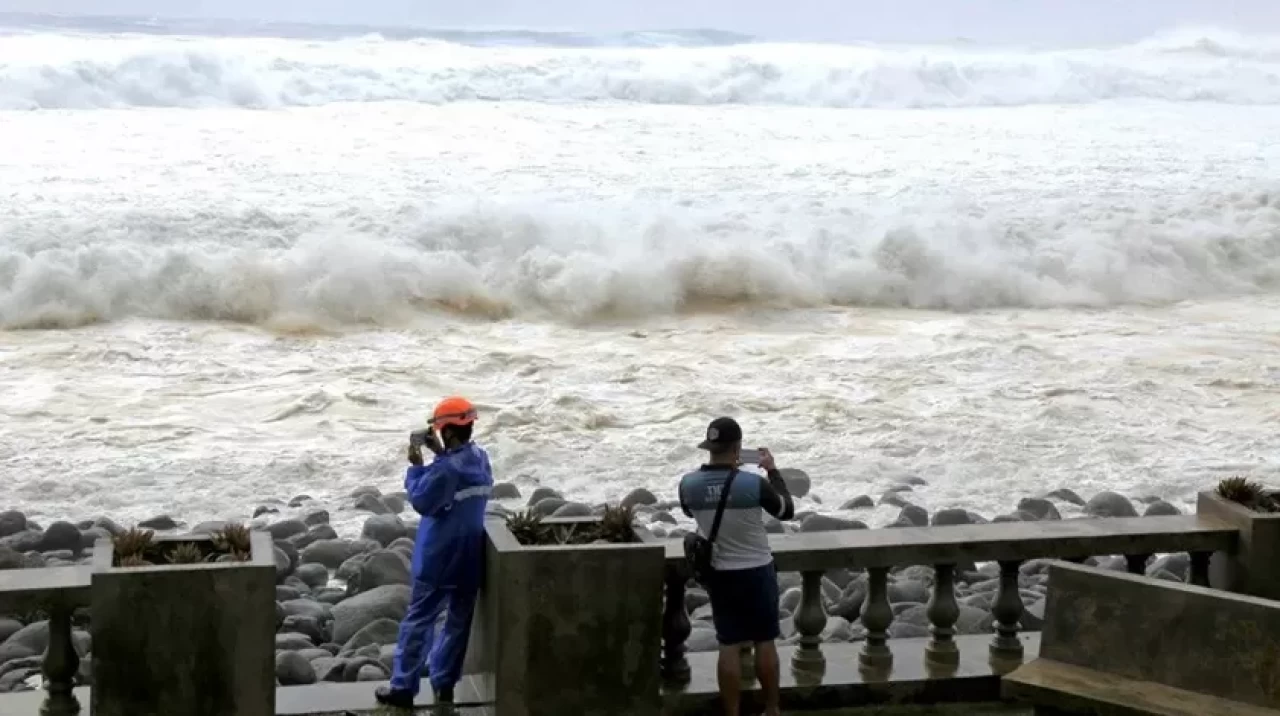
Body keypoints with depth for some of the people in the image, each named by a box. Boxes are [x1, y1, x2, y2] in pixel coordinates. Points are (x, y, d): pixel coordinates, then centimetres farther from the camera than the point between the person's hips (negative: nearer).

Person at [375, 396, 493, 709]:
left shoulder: (447, 468, -22)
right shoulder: (480, 458, 2)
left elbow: (421, 502, -15)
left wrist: (416, 466, -6)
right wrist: (440, 453, 11)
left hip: (439, 558, -7)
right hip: (469, 557, 7)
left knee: (419, 621, 2)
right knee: (459, 621, 14)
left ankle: (403, 688, 7)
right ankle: (444, 683, 23)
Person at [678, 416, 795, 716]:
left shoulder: (688, 484, -12)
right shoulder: (754, 483, -20)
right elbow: (787, 511, -2)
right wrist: (772, 470, 7)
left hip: (719, 574, 2)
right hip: (757, 572, -2)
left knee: (729, 647, 8)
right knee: (765, 643, 13)